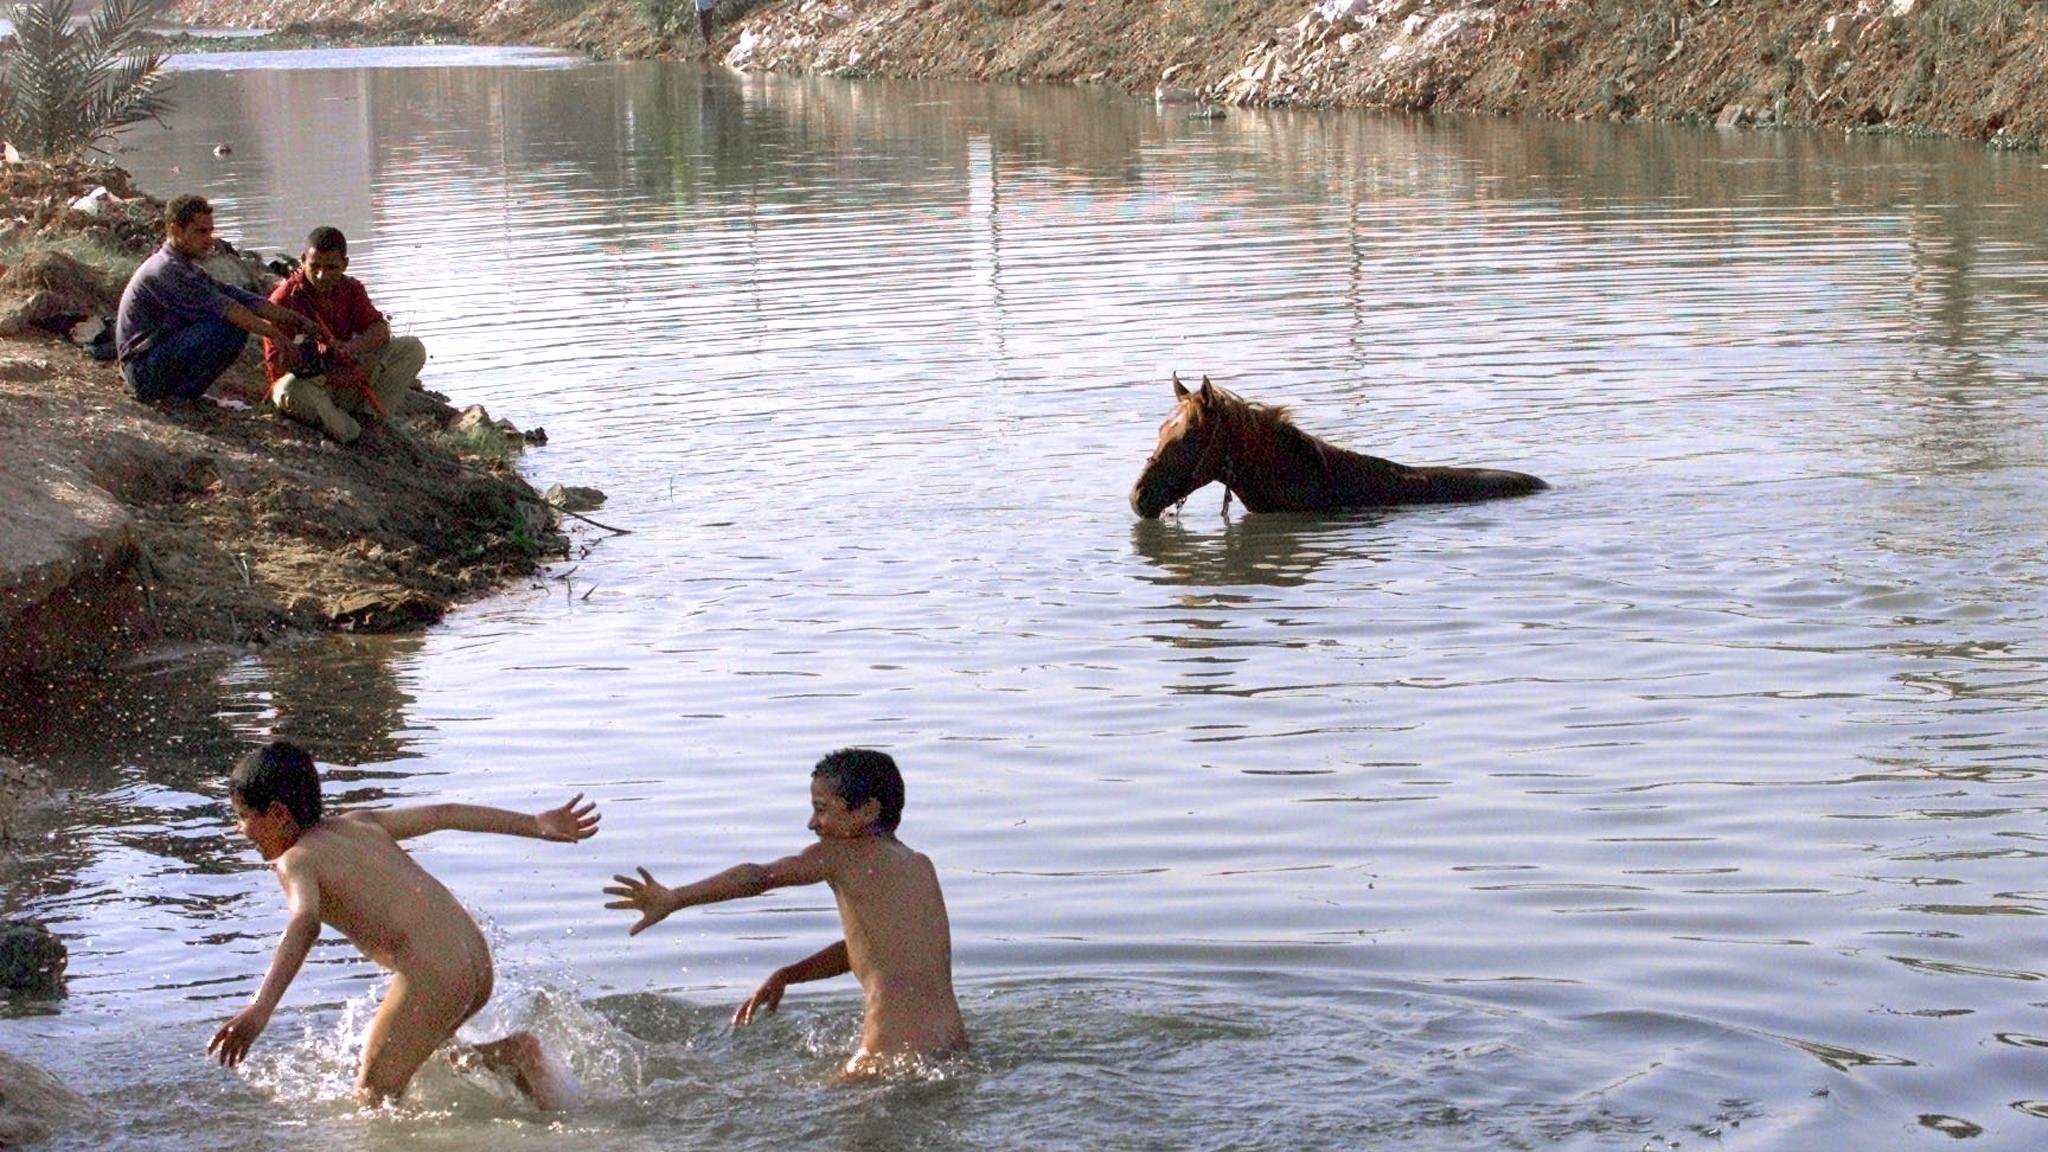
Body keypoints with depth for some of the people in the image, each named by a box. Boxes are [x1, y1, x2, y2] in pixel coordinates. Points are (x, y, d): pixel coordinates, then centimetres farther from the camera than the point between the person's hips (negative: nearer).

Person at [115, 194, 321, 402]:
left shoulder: (188, 270, 14)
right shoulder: (166, 270, -17)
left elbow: (237, 296, 7)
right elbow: (220, 306, -25)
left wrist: (297, 320, -3)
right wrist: (275, 334, -28)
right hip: (145, 369, -10)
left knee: (239, 327, 4)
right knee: (225, 326, -22)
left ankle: (182, 392, 5)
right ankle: (182, 394, -12)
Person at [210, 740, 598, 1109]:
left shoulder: (295, 861, -2)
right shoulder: (358, 825, 20)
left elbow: (305, 922, -22)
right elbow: (444, 814, 20)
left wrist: (260, 1009, -35)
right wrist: (538, 825, 26)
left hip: (431, 976, -8)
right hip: (477, 966, 8)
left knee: (373, 1095, 3)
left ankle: (512, 1054, -11)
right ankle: (512, 1057, 6)